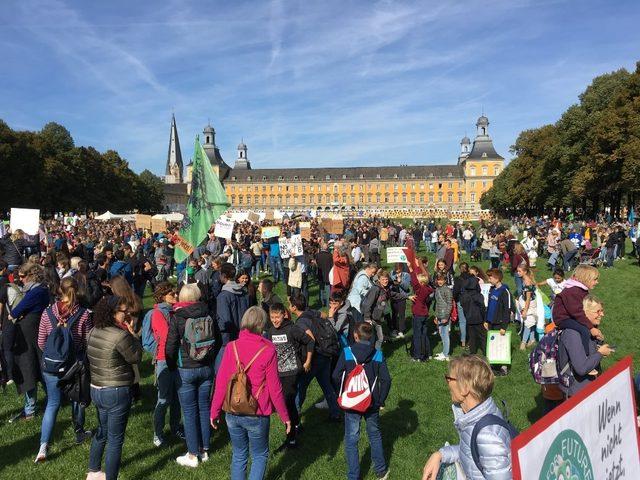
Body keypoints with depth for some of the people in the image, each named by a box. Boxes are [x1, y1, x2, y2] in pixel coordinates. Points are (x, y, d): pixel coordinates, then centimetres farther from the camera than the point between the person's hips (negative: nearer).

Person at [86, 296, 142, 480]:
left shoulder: (94, 331, 1)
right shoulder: (120, 335, -24)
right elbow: (136, 358, -11)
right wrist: (132, 332, -8)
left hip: (96, 390, 8)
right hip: (117, 393, -8)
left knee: (102, 431, 27)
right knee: (115, 440, 6)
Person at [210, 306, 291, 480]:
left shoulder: (231, 347, -6)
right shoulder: (268, 350, -13)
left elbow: (220, 384, -3)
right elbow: (275, 389, -10)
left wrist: (214, 412, 9)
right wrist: (284, 416, 2)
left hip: (233, 414, 3)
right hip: (257, 416, -3)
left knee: (238, 456, 20)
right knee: (260, 455, 17)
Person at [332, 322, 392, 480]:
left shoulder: (347, 353, -12)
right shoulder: (378, 355, -6)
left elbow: (336, 377, -11)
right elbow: (386, 380, -8)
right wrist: (381, 400, 3)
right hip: (372, 404, 3)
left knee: (351, 440, 10)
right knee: (375, 435, 22)